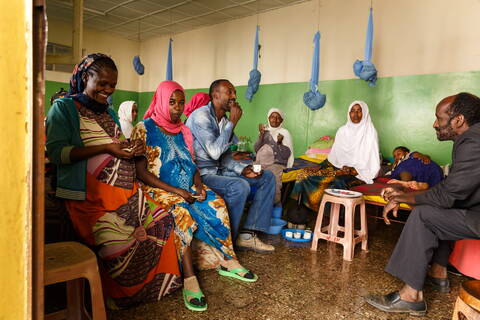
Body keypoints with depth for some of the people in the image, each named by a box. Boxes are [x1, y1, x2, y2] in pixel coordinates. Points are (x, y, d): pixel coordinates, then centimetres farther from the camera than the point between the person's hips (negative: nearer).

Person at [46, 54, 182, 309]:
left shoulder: (109, 111, 21)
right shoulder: (64, 108, 0)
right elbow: (56, 152, -11)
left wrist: (131, 149, 0)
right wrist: (106, 148, -17)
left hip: (125, 189, 7)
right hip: (91, 195, -6)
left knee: (161, 222, -8)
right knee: (119, 241, -22)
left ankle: (156, 281, 11)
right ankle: (118, 297, 5)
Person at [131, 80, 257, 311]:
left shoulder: (183, 131, 13)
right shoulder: (144, 129, -6)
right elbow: (141, 172, -13)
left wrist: (198, 185, -8)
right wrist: (175, 190, -20)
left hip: (186, 188, 6)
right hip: (159, 189, -5)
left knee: (217, 204, -17)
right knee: (182, 213, -34)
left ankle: (227, 261, -7)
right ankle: (188, 278, -27)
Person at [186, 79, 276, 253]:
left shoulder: (224, 120, 11)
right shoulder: (201, 116, -15)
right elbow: (215, 152, -25)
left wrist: (243, 169, -3)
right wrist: (232, 123, -17)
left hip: (219, 170, 9)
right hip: (200, 174, -9)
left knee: (267, 177, 4)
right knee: (240, 186, -34)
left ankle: (248, 235, -2)